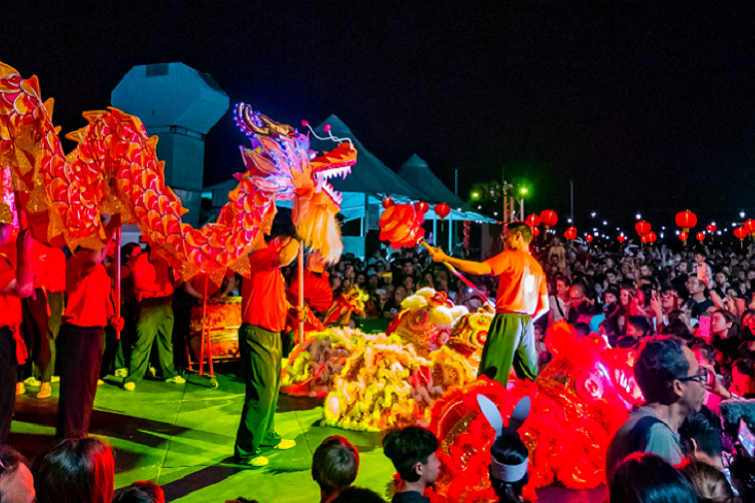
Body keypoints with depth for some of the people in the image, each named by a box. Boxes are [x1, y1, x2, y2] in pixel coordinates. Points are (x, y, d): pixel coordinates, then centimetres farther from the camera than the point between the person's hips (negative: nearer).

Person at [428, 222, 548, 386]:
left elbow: (479, 269, -14)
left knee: (491, 373, -7)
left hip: (507, 319, -7)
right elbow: (544, 306, 15)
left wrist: (445, 258, -9)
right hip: (527, 324, 7)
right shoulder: (538, 267, 16)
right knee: (531, 378, 11)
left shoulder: (510, 256, -2)